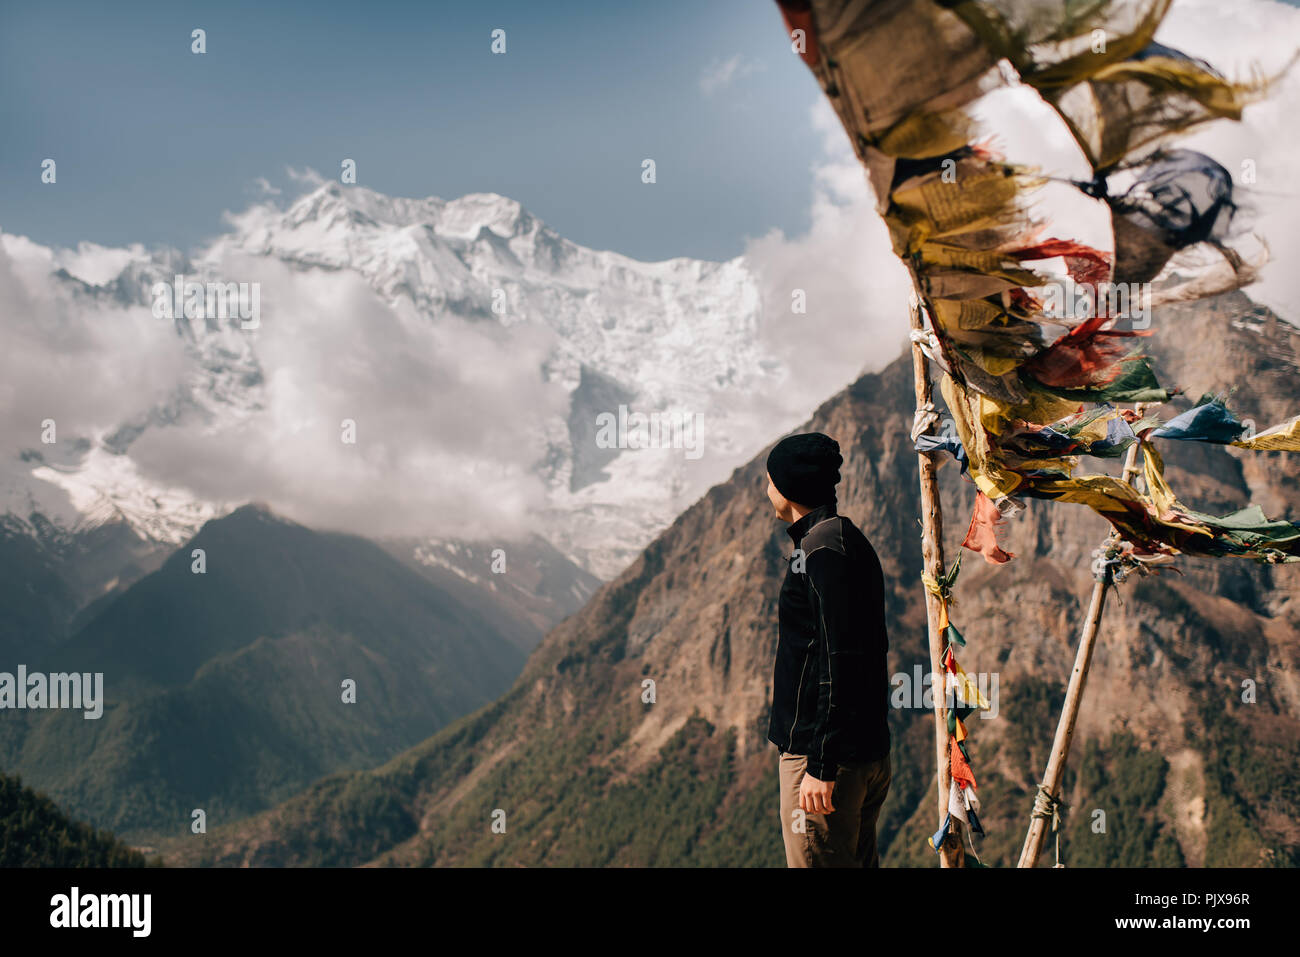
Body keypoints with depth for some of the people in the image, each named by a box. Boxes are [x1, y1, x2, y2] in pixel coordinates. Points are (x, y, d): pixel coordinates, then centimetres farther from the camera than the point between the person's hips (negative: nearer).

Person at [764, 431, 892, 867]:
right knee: (856, 860, 17)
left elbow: (840, 665, -22)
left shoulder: (822, 548, -15)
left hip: (824, 754, -10)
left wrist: (821, 765, -22)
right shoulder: (850, 540, 16)